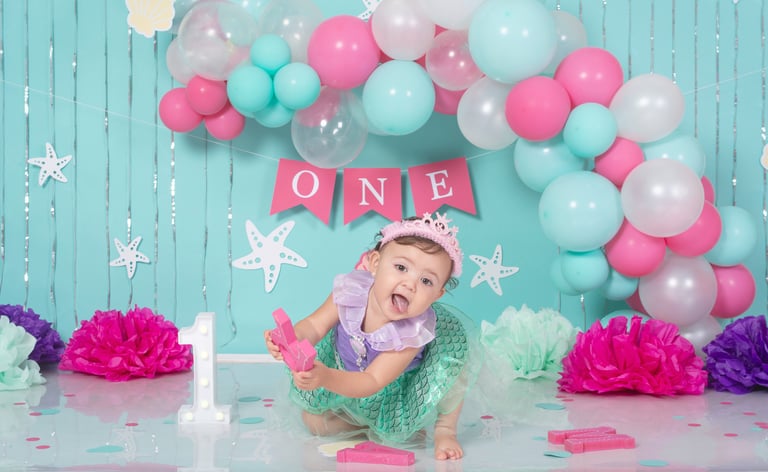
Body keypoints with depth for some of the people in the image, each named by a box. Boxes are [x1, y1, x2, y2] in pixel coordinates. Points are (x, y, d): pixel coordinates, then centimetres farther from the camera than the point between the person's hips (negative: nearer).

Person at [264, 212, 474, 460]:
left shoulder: (413, 332, -38)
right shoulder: (352, 290, -30)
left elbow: (371, 383, -40)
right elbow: (314, 326, -19)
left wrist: (325, 377, -58)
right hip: (345, 370, 3)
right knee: (314, 422, -7)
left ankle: (445, 429, -5)